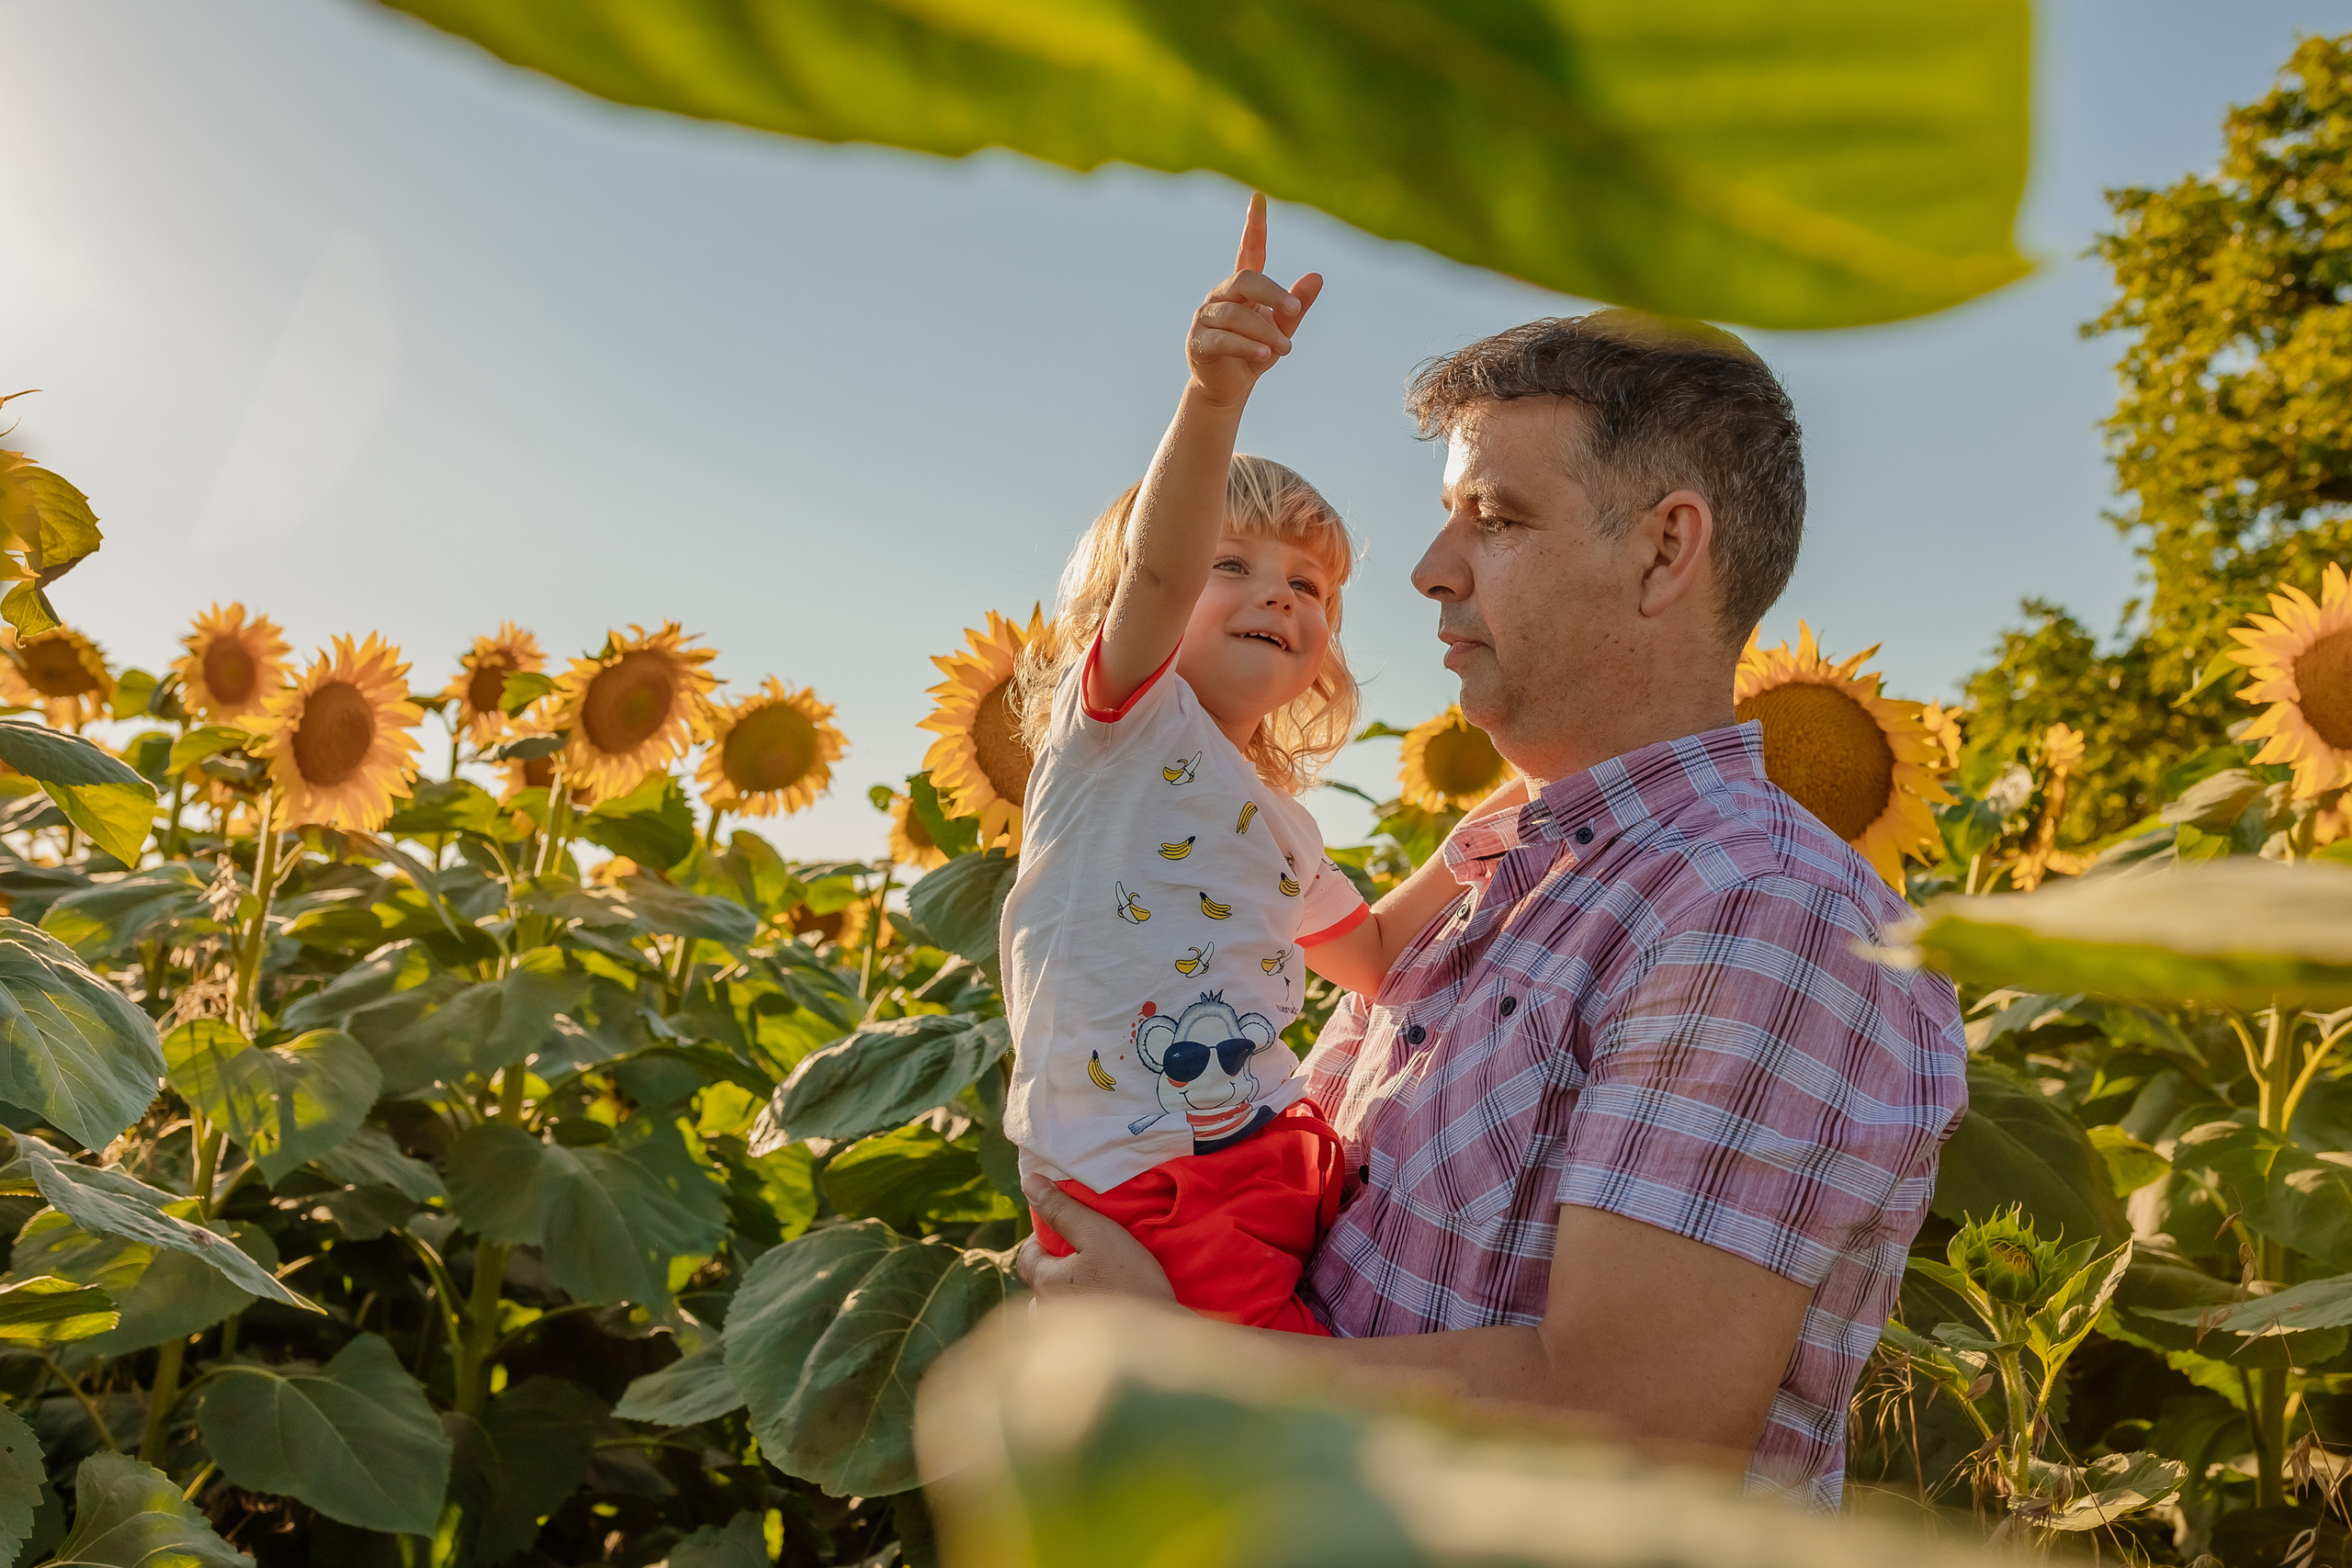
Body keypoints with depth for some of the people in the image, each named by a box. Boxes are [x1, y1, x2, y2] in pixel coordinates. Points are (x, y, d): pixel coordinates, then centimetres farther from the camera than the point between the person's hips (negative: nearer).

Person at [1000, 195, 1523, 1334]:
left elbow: (1371, 958, 36)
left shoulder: (1280, 827, 21)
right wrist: (1213, 397, -39)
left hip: (1282, 1159, 8)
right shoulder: (1124, 715, -2)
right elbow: (1155, 567, -23)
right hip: (1135, 1187, -8)